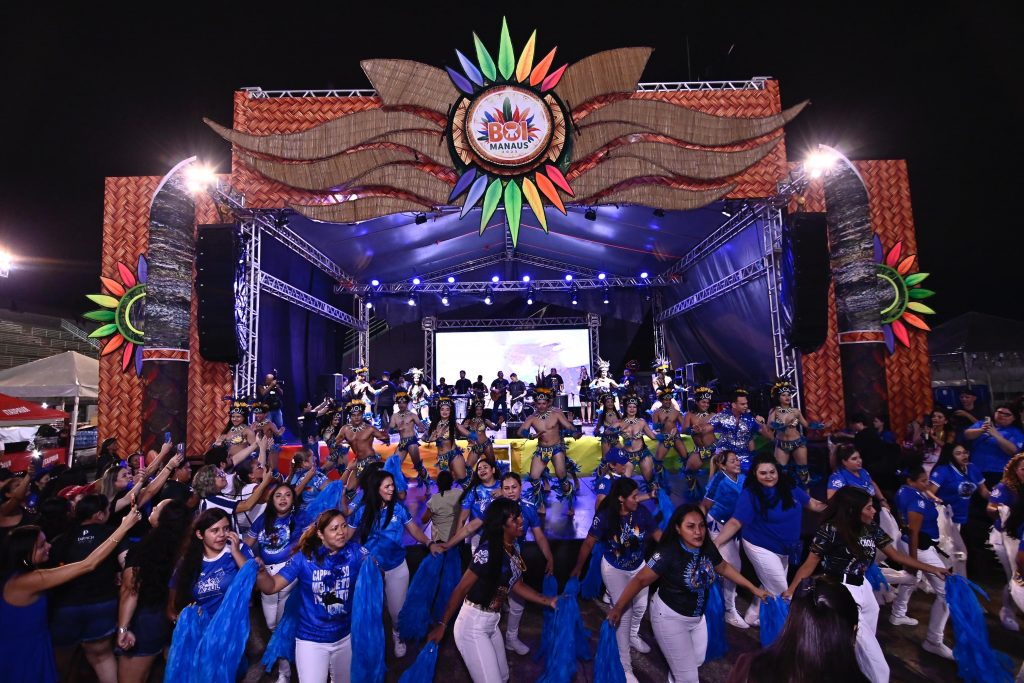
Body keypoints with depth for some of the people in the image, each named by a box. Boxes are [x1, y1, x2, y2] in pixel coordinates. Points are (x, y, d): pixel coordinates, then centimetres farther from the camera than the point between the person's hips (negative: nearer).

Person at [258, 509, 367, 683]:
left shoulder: (354, 552, -13)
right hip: (311, 639, -2)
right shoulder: (305, 557, -15)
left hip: (345, 636, 3)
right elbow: (271, 587, -15)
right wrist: (260, 571, -34)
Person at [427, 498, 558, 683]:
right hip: (473, 626, -9)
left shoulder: (514, 547, -1)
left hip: (491, 623, 9)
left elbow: (516, 585, 6)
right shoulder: (487, 552, -27)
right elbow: (461, 589, -20)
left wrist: (548, 601, 0)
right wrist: (442, 625, -14)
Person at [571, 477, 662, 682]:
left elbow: (658, 535, -10)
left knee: (641, 606, 21)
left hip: (638, 566, 4)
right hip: (614, 570, -4)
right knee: (623, 613, 0)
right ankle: (625, 666, 18)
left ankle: (633, 636, 54)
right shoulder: (605, 516, -30)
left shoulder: (642, 512, -22)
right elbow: (588, 543, -19)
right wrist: (578, 568, -10)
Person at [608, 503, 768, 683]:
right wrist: (618, 608, -27)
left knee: (698, 661, 26)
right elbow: (640, 580, -27)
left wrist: (754, 589, 13)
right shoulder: (669, 553, -30)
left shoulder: (708, 547, -11)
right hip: (670, 617, -7)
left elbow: (724, 568, 9)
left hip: (697, 616, 7)